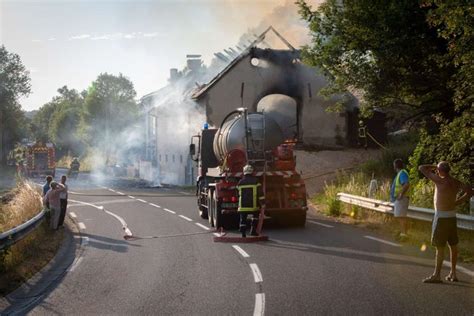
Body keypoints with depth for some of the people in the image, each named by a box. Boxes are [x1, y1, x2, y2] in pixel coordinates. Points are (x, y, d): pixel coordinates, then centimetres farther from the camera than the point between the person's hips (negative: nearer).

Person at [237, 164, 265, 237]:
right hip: (253, 204, -1)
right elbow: (260, 193, -6)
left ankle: (243, 233, 0)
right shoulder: (255, 181, -5)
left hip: (243, 205, 2)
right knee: (255, 216, 20)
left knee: (243, 219, 8)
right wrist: (262, 204, 0)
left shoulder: (240, 182, 3)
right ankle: (253, 230, 11)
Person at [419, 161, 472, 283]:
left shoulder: (440, 181, -17)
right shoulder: (457, 183, 3)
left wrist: (434, 167, 4)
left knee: (440, 246, -3)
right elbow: (469, 191, 13)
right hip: (452, 216, 8)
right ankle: (453, 273, 23)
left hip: (441, 217, -8)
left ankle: (436, 275, 3)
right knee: (453, 245, 14)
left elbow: (421, 168, -13)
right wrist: (457, 202, 11)